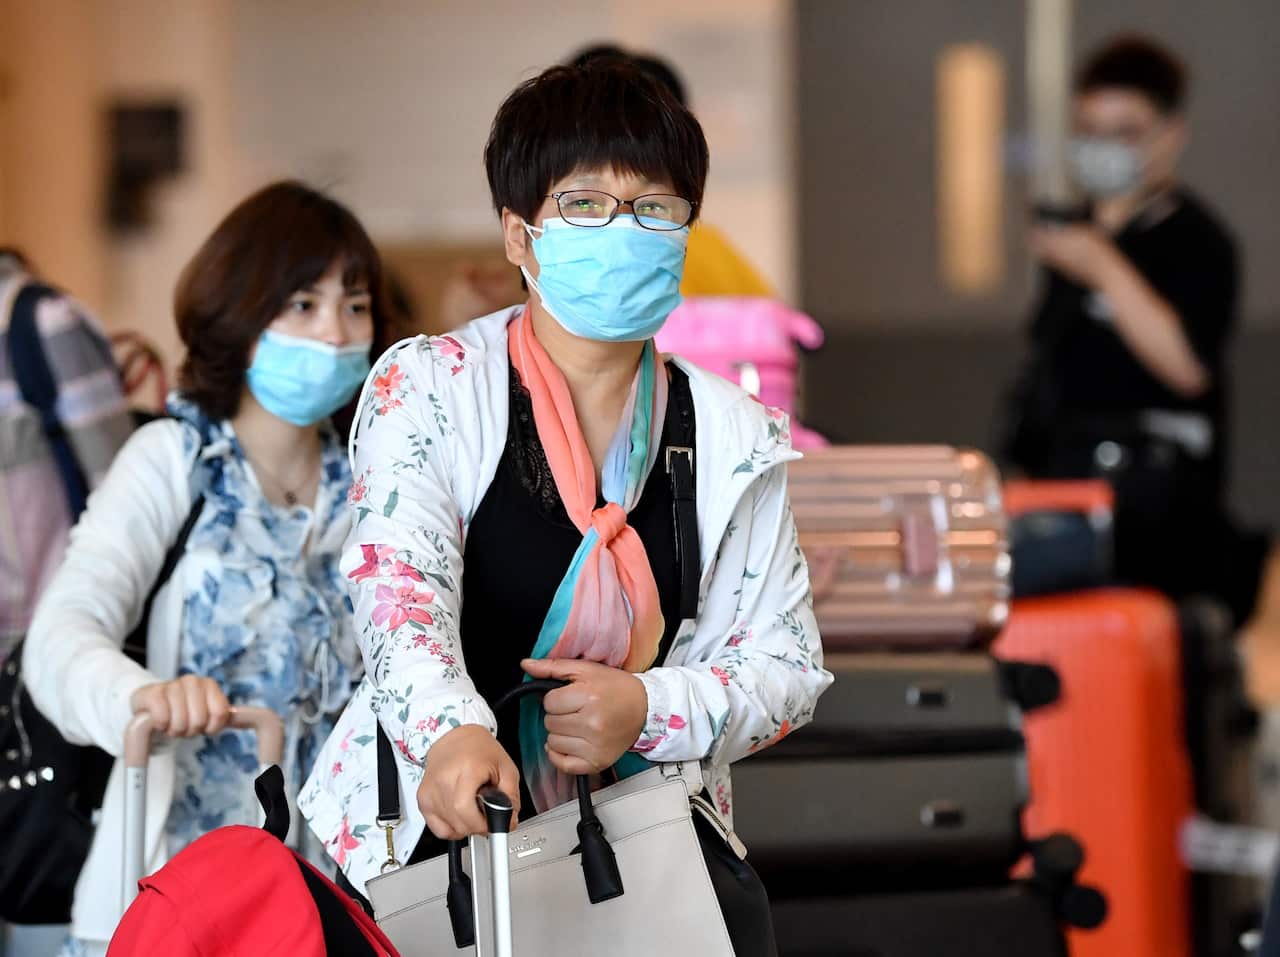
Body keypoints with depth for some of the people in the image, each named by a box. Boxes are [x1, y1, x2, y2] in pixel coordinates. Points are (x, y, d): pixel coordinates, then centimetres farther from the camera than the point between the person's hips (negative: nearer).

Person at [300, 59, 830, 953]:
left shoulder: (733, 437, 7)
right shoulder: (429, 387, -1)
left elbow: (787, 665, 9)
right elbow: (399, 582, -17)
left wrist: (649, 709, -12)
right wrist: (452, 733, -37)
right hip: (436, 844, -1)